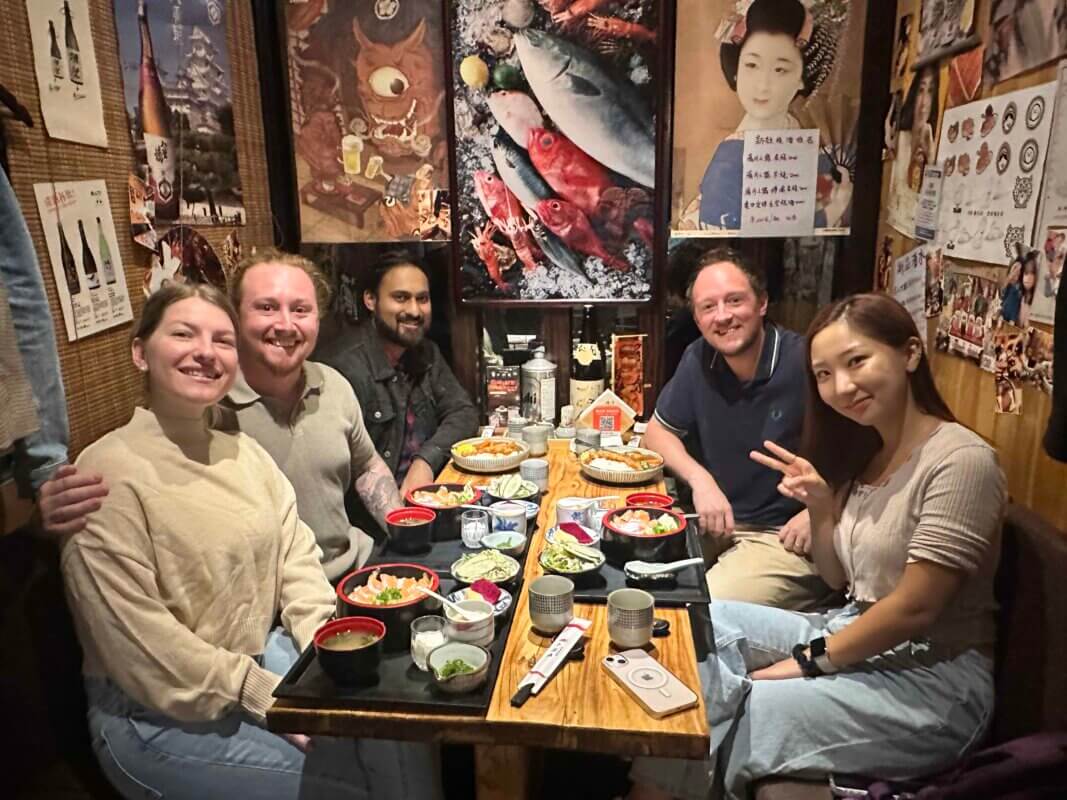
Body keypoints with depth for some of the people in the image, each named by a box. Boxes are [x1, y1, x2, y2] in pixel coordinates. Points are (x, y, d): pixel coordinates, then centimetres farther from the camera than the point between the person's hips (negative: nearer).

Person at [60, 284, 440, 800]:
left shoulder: (244, 453, 5)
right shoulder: (111, 473, -18)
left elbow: (296, 558, 5)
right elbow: (142, 649, -20)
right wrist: (271, 700, -17)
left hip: (266, 657, 6)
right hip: (162, 716, -6)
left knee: (403, 745, -5)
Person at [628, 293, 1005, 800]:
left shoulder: (960, 460, -18)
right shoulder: (865, 453, 6)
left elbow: (915, 608, -21)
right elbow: (839, 579, 9)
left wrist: (808, 662, -13)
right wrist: (820, 506, -8)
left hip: (931, 682, -8)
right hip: (858, 638, 8)